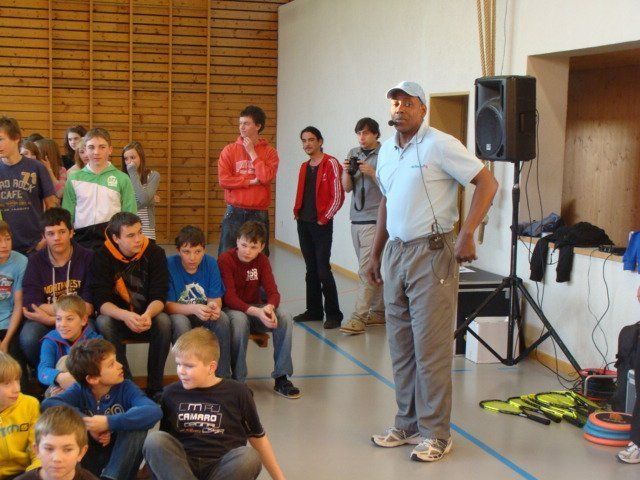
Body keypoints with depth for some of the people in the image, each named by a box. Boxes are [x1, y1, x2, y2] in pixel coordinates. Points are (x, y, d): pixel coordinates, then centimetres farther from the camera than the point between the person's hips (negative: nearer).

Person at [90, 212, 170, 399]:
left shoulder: (155, 253, -8)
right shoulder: (102, 257, -10)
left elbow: (159, 297, -12)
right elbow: (101, 301, -18)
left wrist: (148, 314, -36)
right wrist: (125, 315, -38)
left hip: (148, 316, 0)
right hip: (116, 317, 0)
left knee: (164, 321, -30)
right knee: (103, 323, -32)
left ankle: (155, 387, -20)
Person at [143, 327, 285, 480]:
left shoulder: (237, 393, 3)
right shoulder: (171, 393, 10)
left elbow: (258, 438, 12)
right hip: (180, 467, 2)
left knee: (250, 457, -33)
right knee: (154, 440, -26)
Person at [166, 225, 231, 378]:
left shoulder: (210, 263, -7)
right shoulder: (169, 264, -17)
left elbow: (215, 298, -6)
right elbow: (168, 305, -20)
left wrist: (214, 307, -32)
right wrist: (194, 309, -38)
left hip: (203, 314, 3)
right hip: (178, 313, -3)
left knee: (222, 319, -27)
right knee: (180, 323, -36)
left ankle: (223, 376, -18)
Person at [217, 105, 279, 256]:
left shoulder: (269, 152, 2)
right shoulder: (229, 150, 4)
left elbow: (266, 177, -13)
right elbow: (223, 179, -6)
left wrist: (252, 153, -8)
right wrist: (251, 181, -9)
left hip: (259, 214, 0)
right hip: (234, 213, 0)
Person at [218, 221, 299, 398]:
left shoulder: (262, 260, -2)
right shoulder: (225, 260, -16)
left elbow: (273, 292, -9)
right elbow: (229, 298, -25)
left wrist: (269, 307, -35)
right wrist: (256, 312, -40)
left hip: (256, 309, 4)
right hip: (233, 309, -4)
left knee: (284, 317, -23)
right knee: (239, 319, -39)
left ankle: (281, 377, -16)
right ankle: (238, 380, -27)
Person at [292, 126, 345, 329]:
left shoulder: (330, 164, -9)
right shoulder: (304, 167, 14)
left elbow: (338, 196, -12)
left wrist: (324, 218, -11)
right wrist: (297, 211, 8)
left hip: (321, 224, -7)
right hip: (303, 223, 7)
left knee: (323, 270, -8)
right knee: (311, 269, 11)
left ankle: (333, 314, 0)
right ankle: (314, 310, 19)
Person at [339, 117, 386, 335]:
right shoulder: (353, 154, 11)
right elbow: (347, 188, 10)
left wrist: (372, 172, -17)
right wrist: (346, 172, -8)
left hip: (375, 221, -6)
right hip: (356, 219, 6)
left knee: (366, 270, -9)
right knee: (373, 269, 12)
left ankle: (358, 318, -11)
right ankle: (378, 311, 20)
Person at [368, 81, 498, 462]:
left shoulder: (440, 145, -10)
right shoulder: (386, 151, 14)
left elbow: (487, 183, -12)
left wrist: (467, 235, -20)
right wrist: (376, 254, 23)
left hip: (431, 254, -7)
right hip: (396, 254, 7)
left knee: (431, 347, -4)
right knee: (401, 346, 12)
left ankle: (435, 434, 6)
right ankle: (407, 425, 24)